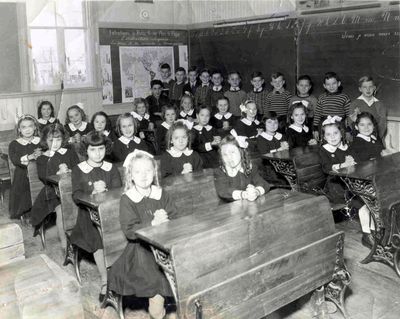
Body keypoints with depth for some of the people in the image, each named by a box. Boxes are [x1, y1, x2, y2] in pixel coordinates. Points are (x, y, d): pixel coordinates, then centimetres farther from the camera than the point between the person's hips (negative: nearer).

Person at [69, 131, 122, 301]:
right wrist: (93, 192, -20)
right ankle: (105, 281, -18)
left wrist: (104, 190, -18)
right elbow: (76, 195, -3)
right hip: (89, 212, -1)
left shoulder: (111, 168, 11)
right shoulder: (78, 170, 6)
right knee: (98, 237, -28)